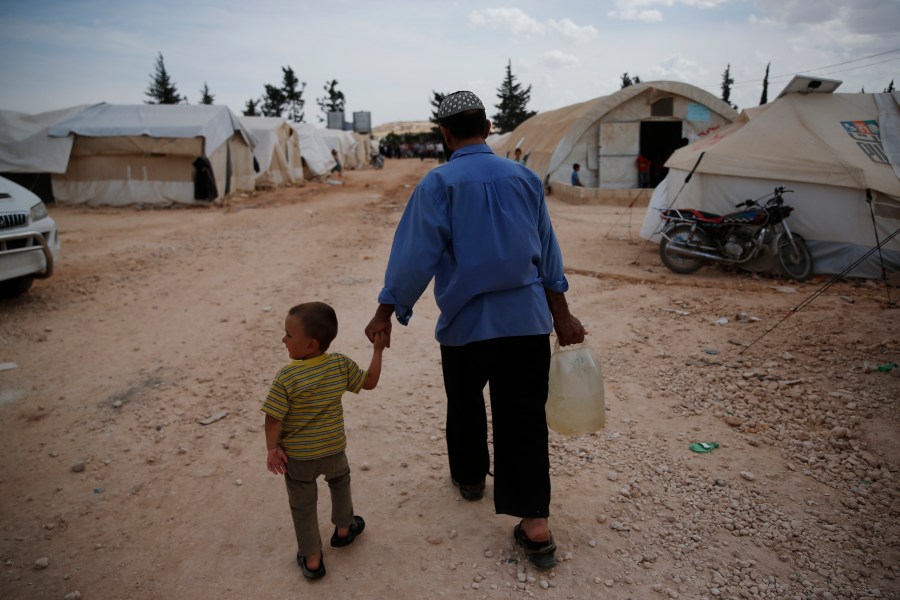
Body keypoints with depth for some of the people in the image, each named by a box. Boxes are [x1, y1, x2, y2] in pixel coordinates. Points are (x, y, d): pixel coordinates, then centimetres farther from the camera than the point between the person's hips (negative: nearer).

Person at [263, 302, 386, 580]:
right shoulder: (341, 364, -15)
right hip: (333, 450, 3)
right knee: (340, 482, 33)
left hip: (297, 456, -3)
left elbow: (274, 418, -20)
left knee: (303, 506, 17)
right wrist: (378, 350, 8)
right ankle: (343, 529, 48)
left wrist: (272, 448, -4)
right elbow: (370, 382, -1)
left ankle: (312, 560, 29)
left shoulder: (286, 377, -24)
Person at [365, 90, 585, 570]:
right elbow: (548, 253, 10)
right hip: (527, 319, 3)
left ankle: (469, 477, 42)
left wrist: (386, 313, -4)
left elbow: (416, 254, -12)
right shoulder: (524, 178, 6)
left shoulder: (439, 183, -7)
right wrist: (561, 315, 17)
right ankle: (536, 525, 5)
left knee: (465, 405, 21)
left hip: (466, 322, -2)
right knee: (524, 415, 5)